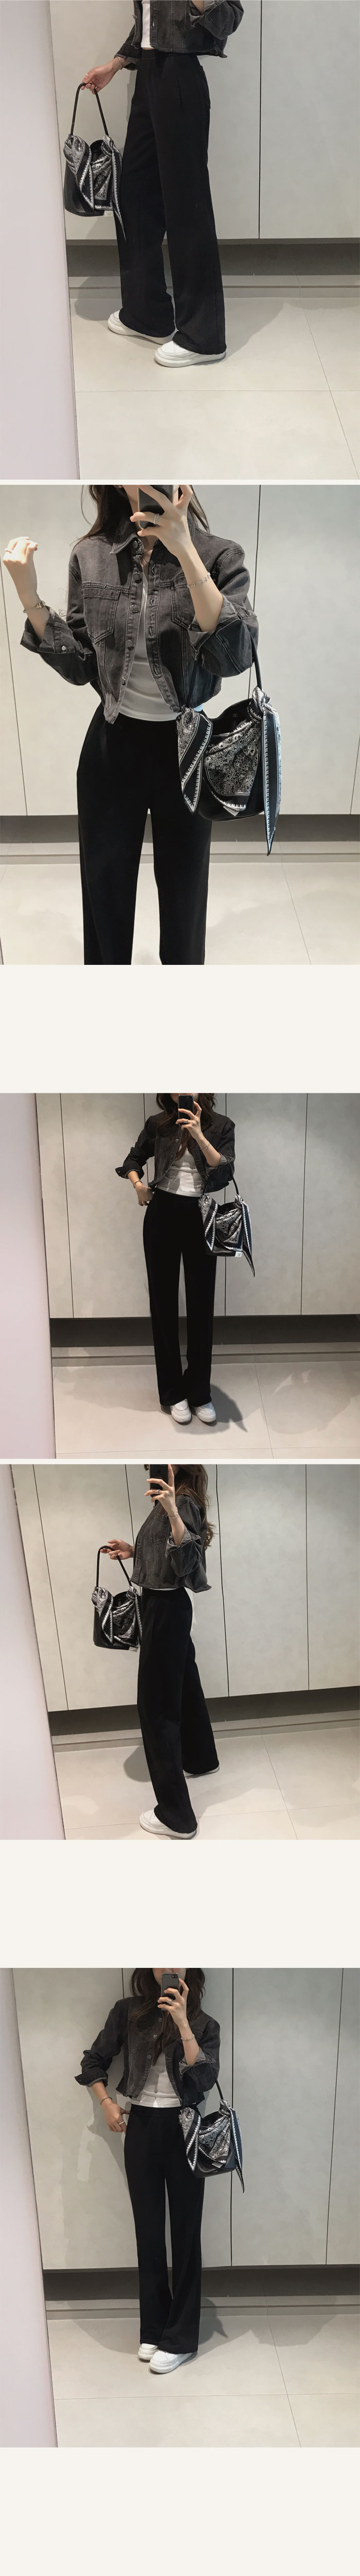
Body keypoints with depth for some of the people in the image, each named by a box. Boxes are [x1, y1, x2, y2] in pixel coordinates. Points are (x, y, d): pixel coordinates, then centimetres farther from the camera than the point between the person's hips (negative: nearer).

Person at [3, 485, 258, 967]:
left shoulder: (219, 556, -11)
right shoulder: (91, 557, -3)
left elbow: (235, 657, -25)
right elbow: (80, 665, 1)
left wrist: (186, 554, -32)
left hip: (186, 747, -2)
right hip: (113, 746, 2)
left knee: (184, 892, 14)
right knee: (105, 891, 13)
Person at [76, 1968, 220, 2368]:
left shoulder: (204, 2024, -3)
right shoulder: (128, 2012, 1)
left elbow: (205, 2079, -18)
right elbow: (94, 2060, 12)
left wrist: (183, 2024, -24)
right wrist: (106, 2102, 2)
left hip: (182, 2129, -2)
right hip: (140, 2128, 2)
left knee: (185, 2230, 1)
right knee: (148, 2229, 8)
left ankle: (180, 2338, 6)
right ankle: (153, 2328, 19)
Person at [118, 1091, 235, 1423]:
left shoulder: (221, 1126, -2)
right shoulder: (158, 1125, 2)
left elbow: (225, 1173, -14)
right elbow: (134, 1159, 16)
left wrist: (199, 1136, -25)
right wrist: (138, 1184, -5)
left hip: (200, 1220, -1)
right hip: (162, 1216, 1)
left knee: (201, 1307, 1)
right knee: (164, 1303, 5)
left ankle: (199, 1394, 12)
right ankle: (173, 1393, 14)